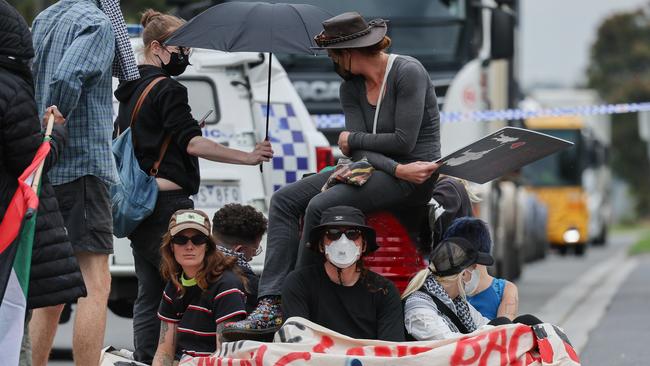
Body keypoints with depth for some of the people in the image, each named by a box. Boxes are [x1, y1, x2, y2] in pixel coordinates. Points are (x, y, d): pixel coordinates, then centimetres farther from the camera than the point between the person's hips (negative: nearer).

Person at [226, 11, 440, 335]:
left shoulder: (408, 72, -14)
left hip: (414, 173, -9)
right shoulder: (351, 87, 8)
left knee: (320, 206, -26)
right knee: (284, 200, -3)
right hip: (373, 167, 9)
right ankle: (271, 303, -14)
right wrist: (398, 170, -21)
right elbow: (357, 151, -2)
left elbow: (404, 141, -19)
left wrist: (352, 140, -6)